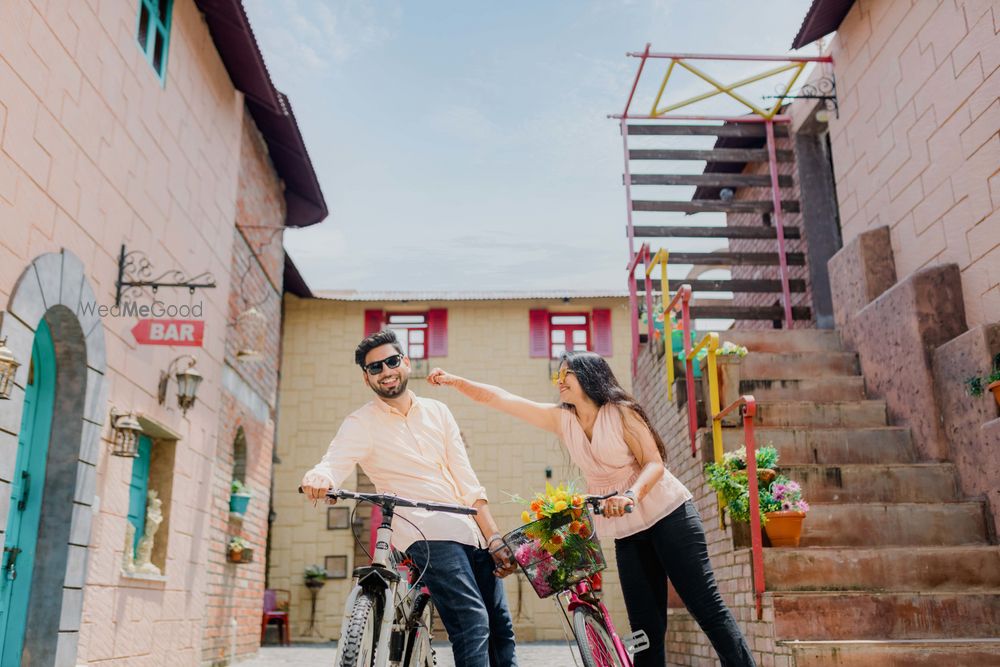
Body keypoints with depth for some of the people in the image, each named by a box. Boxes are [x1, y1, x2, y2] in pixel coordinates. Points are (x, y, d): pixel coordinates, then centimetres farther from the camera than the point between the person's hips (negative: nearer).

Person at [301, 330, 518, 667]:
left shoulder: (437, 412, 12)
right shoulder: (361, 424, 1)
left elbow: (467, 481, 10)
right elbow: (335, 462, -18)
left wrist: (494, 539, 3)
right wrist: (318, 478, -43)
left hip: (471, 530, 5)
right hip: (425, 531, -5)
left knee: (501, 628, 6)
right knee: (472, 621, -22)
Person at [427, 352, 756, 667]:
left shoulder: (621, 412, -8)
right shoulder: (561, 418, 5)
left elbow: (654, 463, -13)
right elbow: (499, 398, 2)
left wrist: (631, 494, -31)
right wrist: (454, 380, -3)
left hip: (668, 515, -5)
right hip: (626, 531, 5)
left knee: (707, 608, -7)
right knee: (645, 624, 4)